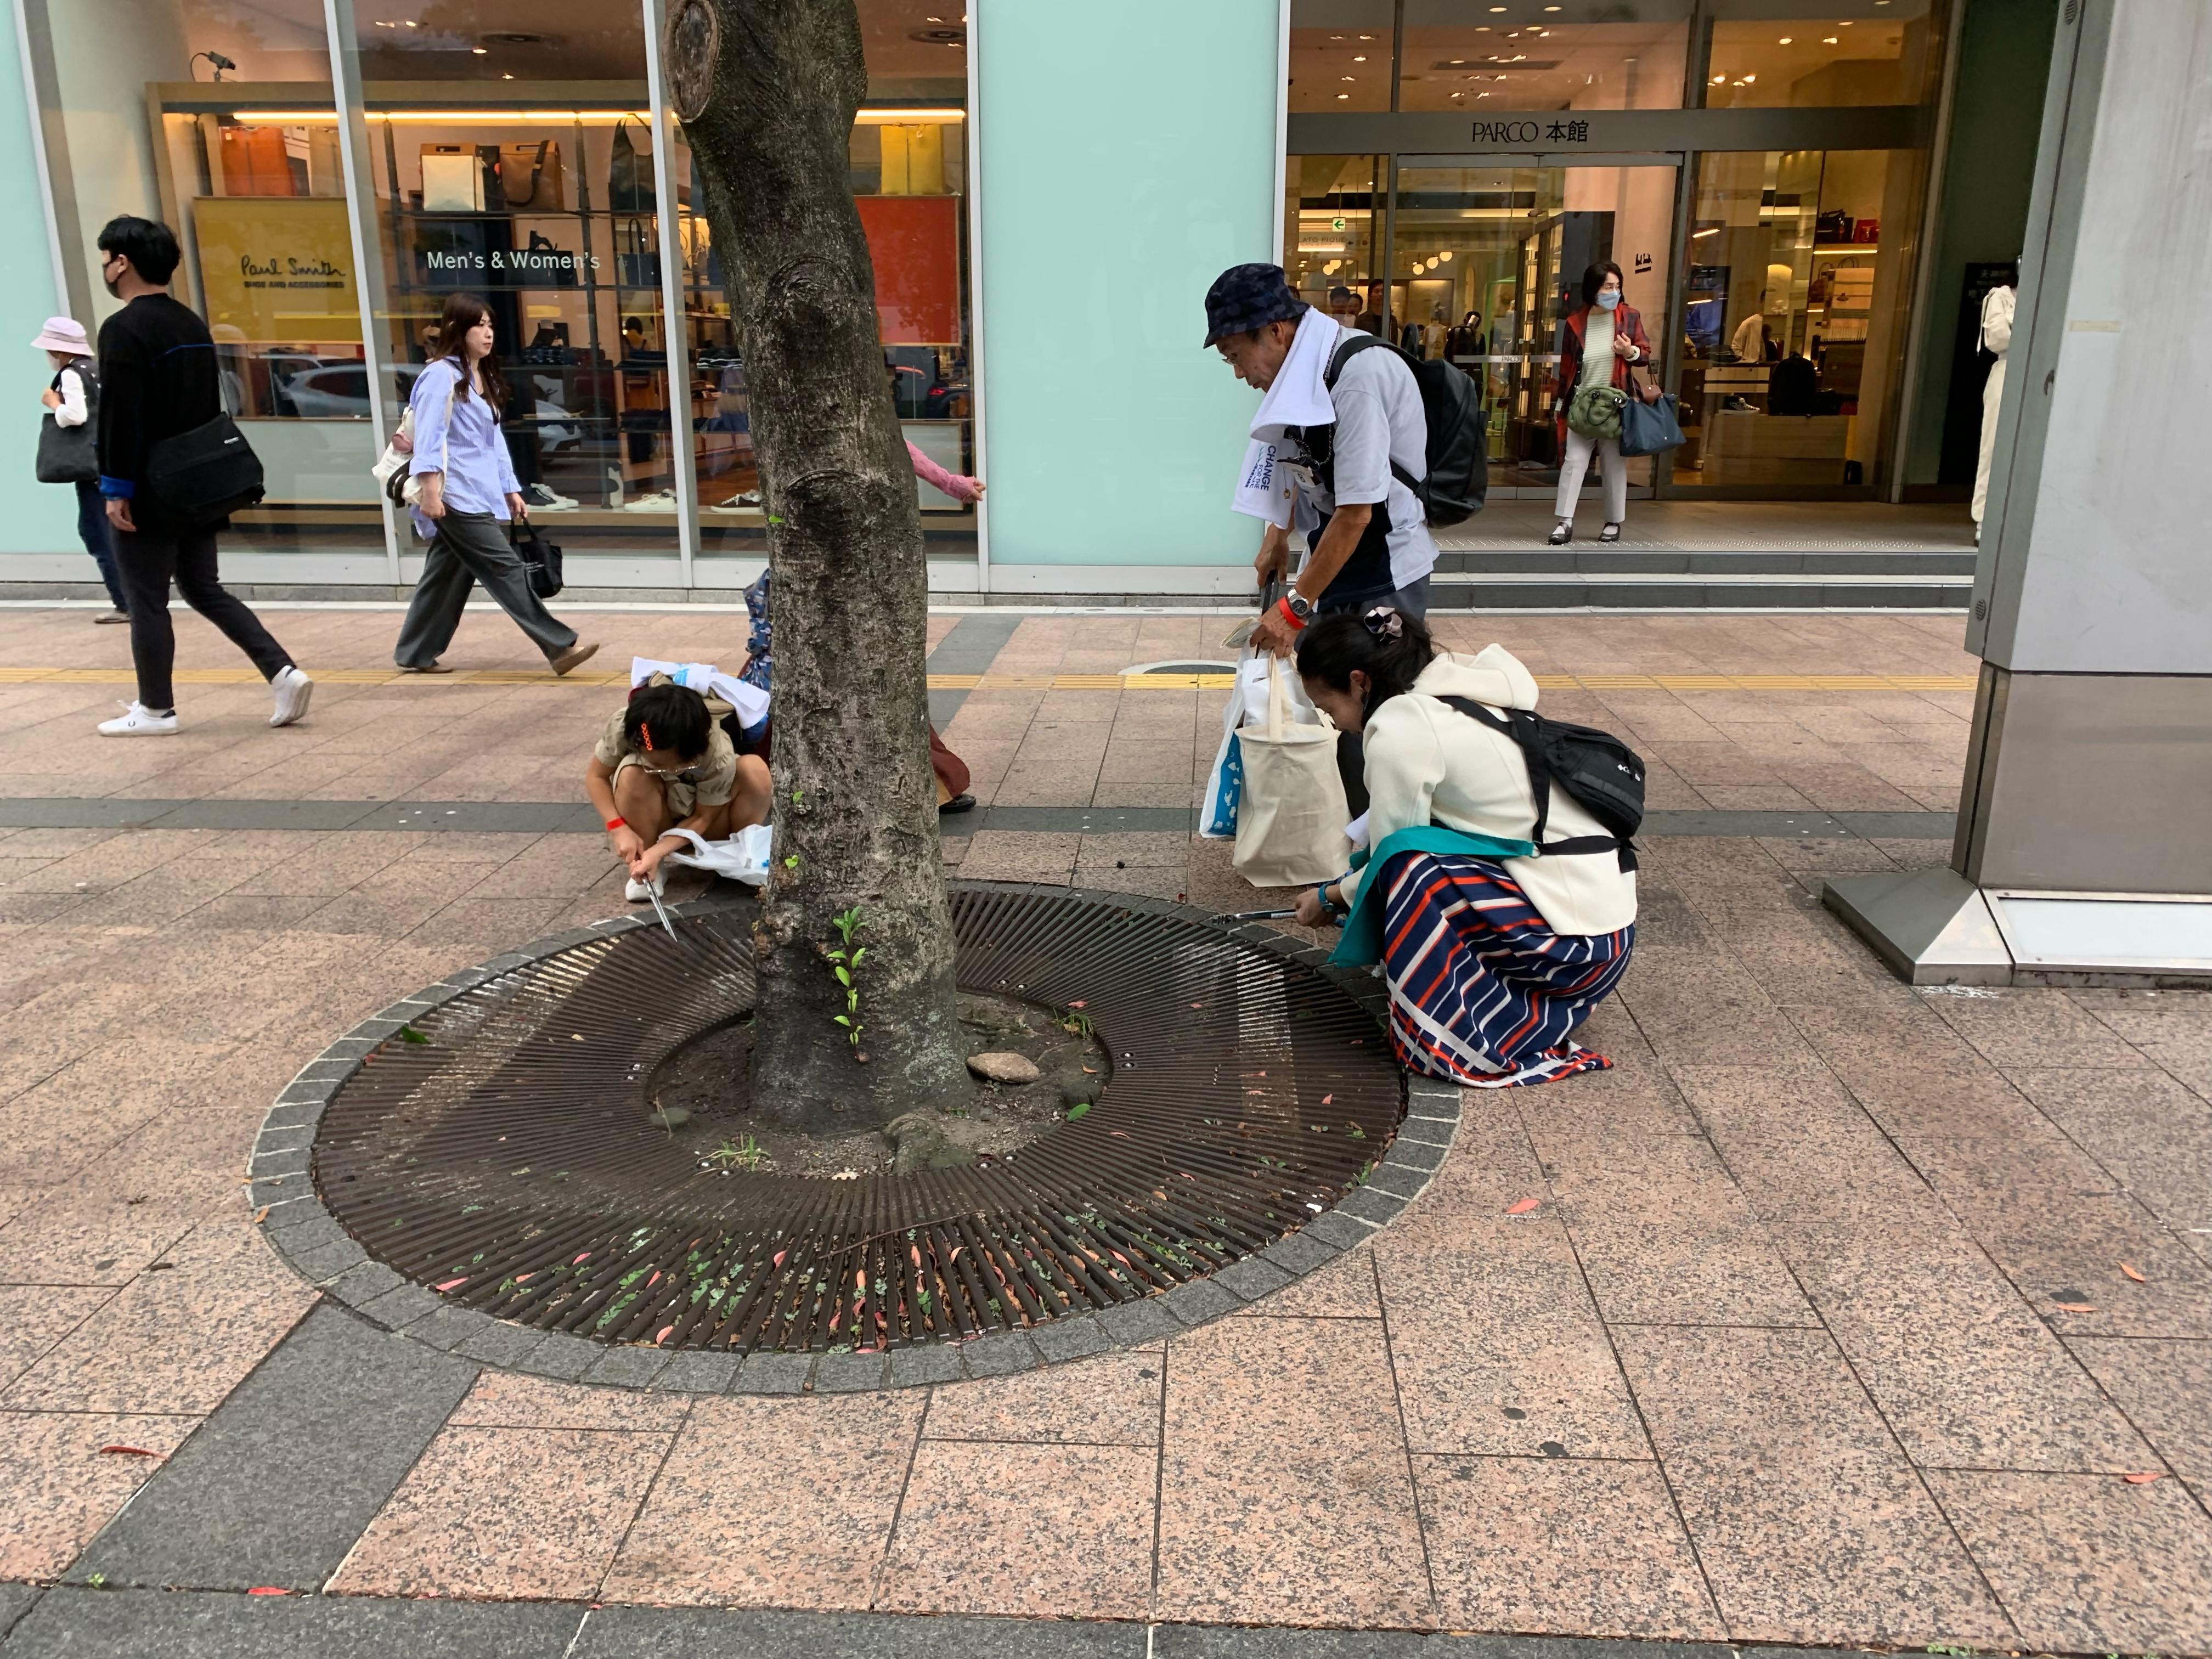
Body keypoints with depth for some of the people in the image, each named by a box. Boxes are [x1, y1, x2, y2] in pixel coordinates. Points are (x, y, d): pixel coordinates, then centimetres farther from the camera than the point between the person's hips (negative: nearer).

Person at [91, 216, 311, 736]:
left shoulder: (123, 329, -16)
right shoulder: (192, 324, 10)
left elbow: (120, 417, -20)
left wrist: (116, 489, -15)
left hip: (149, 493, -8)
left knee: (146, 600, 3)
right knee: (203, 588, 15)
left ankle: (156, 710, 12)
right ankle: (284, 673, 3)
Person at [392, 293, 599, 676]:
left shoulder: (484, 378, 20)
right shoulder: (441, 375, -8)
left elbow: (494, 439, 21)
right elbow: (429, 436, -15)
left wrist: (510, 489, 17)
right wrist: (431, 489, -23)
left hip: (480, 494, 9)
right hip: (455, 496, -9)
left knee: (449, 576, 12)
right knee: (505, 568, -12)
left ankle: (416, 655, 21)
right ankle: (560, 647, -15)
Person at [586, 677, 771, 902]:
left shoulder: (719, 756, -33)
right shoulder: (622, 726, -30)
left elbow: (702, 818, -21)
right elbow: (596, 777, -15)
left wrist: (656, 853, -36)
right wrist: (619, 828, -30)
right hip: (655, 825, 1)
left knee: (754, 769, -28)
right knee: (631, 775, -33)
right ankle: (646, 868, -13)